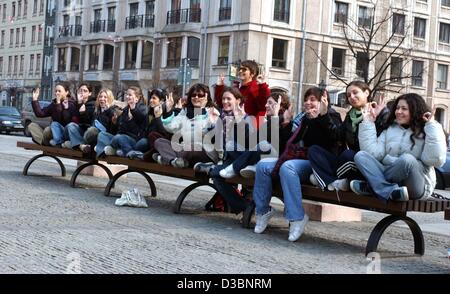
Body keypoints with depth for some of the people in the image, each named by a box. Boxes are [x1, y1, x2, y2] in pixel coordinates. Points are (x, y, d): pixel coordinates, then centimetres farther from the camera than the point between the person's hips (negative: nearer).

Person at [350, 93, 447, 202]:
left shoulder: (427, 132, -1)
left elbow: (435, 160, -18)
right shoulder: (390, 129, 13)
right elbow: (373, 153, -1)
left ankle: (373, 186, -18)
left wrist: (432, 126, -17)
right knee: (361, 156, -14)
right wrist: (368, 123, 1)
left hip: (417, 187, -5)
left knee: (407, 159, -35)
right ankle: (390, 192, -31)